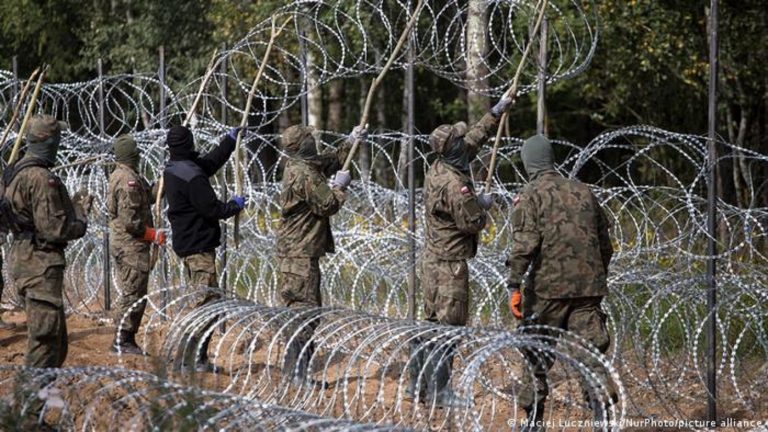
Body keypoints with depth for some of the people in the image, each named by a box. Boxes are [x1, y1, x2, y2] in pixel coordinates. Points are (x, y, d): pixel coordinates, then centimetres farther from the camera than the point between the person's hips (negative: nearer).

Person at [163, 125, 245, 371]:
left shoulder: (172, 170, 10)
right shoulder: (192, 176, -20)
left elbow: (211, 162, 24)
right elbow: (213, 209, -19)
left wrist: (231, 139, 32)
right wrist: (235, 205, -1)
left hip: (185, 244, 10)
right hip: (199, 247, -10)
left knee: (203, 300, 16)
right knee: (209, 301, -10)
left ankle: (198, 357, 17)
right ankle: (187, 359, -14)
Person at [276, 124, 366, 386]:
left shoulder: (301, 166, 13)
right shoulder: (304, 174, -19)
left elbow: (332, 161, 29)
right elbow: (327, 205, -17)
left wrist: (351, 143, 22)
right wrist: (340, 187, -2)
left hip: (298, 253, 11)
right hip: (300, 255, -11)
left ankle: (294, 369, 20)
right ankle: (297, 372, -13)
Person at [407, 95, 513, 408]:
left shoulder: (438, 169, 6)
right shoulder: (455, 185, -23)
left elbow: (475, 139, 18)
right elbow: (472, 223, -17)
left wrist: (496, 113, 22)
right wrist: (483, 204, 2)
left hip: (433, 258, 10)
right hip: (450, 263, -10)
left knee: (432, 322, 15)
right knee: (449, 325, -6)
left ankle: (418, 383, 19)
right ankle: (438, 390, -4)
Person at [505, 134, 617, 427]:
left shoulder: (530, 196, -1)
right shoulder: (583, 192, 15)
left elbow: (524, 244, -13)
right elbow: (605, 244, 19)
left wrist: (514, 285, -16)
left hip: (548, 287, -3)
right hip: (589, 287, 3)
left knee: (536, 350, 12)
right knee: (592, 350, 0)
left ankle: (534, 418, 19)